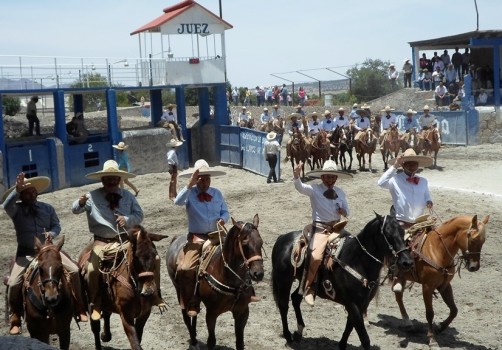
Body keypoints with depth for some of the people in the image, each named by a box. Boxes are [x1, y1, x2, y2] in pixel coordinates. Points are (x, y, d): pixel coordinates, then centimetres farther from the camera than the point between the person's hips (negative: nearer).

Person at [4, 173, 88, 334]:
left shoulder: (48, 208, 7)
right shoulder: (16, 209, -2)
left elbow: (57, 226, 12)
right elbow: (6, 206, -24)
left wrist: (51, 233, -11)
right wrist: (17, 189, -37)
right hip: (26, 253, -2)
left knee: (74, 270, -13)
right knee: (13, 283, -20)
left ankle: (79, 309, 0)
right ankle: (15, 321, 0)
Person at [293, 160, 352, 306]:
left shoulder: (340, 192, 11)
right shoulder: (314, 189, -2)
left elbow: (347, 212, 17)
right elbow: (300, 187, -21)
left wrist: (343, 212, -8)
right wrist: (296, 175, -40)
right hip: (320, 228, -6)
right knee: (316, 257, -25)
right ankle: (309, 287, -7)